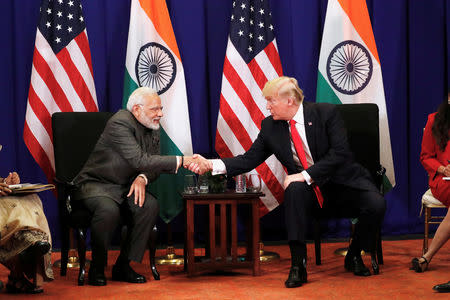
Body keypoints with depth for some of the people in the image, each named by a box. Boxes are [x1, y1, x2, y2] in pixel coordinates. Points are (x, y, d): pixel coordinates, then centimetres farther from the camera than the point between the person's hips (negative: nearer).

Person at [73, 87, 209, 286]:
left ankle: (123, 266, -10)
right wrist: (181, 161, -36)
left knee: (150, 205, -21)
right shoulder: (120, 123, -22)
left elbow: (153, 162, 5)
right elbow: (140, 161, -32)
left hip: (124, 187, 7)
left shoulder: (152, 128, 4)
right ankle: (96, 268, -15)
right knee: (109, 210, -37)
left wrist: (142, 178, -19)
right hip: (95, 184, -7)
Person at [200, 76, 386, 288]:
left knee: (376, 205, -27)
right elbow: (249, 160, 1)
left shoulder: (326, 113, -10)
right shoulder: (270, 126, 1)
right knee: (294, 189, -33)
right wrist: (212, 165, -14)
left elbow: (340, 153, -17)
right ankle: (298, 265, -29)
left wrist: (306, 175, -24)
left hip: (342, 183, -1)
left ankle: (354, 256, 3)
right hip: (309, 191, 2)